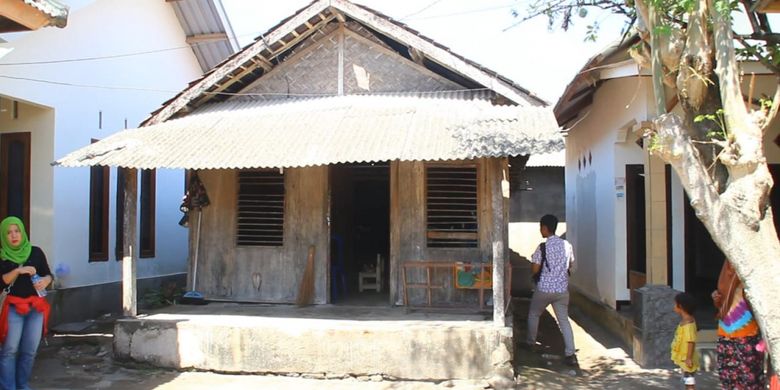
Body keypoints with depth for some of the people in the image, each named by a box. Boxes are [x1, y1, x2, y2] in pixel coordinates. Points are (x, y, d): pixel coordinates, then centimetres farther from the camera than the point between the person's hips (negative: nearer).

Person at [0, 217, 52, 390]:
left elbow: (48, 274, 11)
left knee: (30, 351, 5)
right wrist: (18, 271, -19)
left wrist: (45, 281, -10)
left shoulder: (35, 252, 5)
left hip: (36, 306, 2)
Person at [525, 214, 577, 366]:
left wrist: (535, 259, 7)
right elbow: (571, 266, 12)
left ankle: (530, 342, 34)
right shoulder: (567, 245, 1)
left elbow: (535, 269, -11)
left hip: (544, 289, -3)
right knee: (564, 320, 6)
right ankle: (570, 354, -4)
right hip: (562, 289, 4)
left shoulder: (543, 247, -14)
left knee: (533, 314, 20)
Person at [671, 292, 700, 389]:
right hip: (683, 358, 10)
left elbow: (691, 342, -26)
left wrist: (689, 358, -25)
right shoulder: (685, 321, 8)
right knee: (687, 382, 18)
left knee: (689, 382, -4)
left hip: (686, 359, -10)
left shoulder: (688, 323, -23)